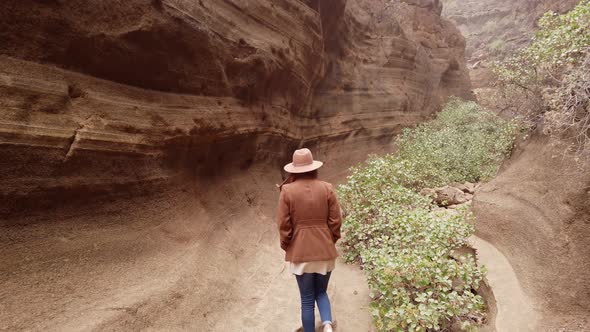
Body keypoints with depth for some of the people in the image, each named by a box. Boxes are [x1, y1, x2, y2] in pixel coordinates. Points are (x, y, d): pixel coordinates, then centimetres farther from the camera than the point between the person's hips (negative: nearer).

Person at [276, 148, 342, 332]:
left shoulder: (287, 191, -9)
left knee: (307, 299, 11)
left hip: (300, 252, -2)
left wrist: (286, 246, 8)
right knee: (321, 291, 20)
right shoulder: (327, 188, -4)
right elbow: (335, 221, -2)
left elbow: (284, 224, -7)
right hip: (325, 250, 2)